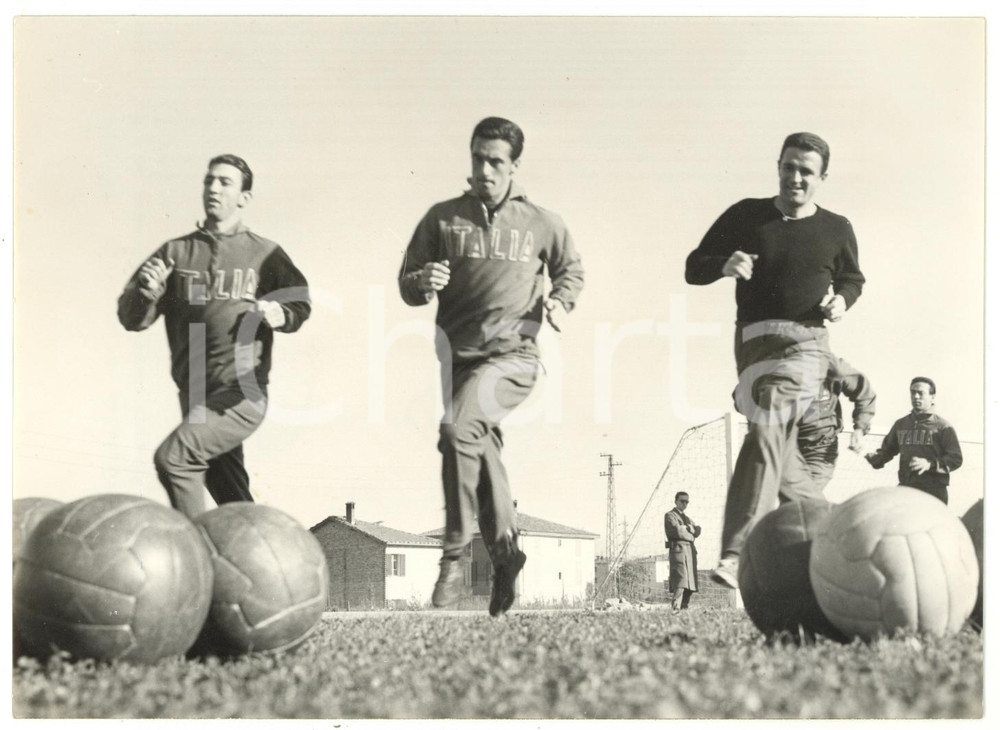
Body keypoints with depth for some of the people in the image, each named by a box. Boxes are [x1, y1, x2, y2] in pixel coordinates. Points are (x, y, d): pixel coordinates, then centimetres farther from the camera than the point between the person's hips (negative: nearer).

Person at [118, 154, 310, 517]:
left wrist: (281, 315, -9)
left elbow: (300, 303, 14)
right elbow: (131, 318, 6)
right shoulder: (175, 252, 9)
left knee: (172, 457, -23)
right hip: (194, 392, 4)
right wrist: (146, 294, -17)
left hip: (242, 393, -4)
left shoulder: (265, 254, 4)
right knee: (229, 494, 13)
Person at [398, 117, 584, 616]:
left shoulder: (540, 224, 8)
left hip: (512, 355, -3)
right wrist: (422, 284, -15)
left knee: (459, 429, -27)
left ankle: (453, 554, -22)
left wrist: (560, 302, 4)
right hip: (457, 355, 4)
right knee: (481, 448, 7)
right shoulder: (443, 218, 9)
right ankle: (505, 550, 24)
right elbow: (406, 285, 9)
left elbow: (571, 269, 24)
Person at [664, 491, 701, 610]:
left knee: (689, 587, 4)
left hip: (691, 551, 8)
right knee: (680, 583, -20)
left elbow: (698, 531, 14)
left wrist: (688, 528, -3)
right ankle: (675, 608, -27)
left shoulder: (688, 519, 29)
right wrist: (689, 530, 3)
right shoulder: (670, 516, 4)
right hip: (678, 550, -8)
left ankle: (684, 608, 8)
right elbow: (676, 531, -12)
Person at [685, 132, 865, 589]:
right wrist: (725, 265, -11)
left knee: (765, 431, -20)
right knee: (772, 438, 3)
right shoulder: (747, 216, 11)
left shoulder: (836, 229, 12)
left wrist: (842, 300, 5)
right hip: (754, 338, 2)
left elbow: (853, 278, 28)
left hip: (805, 341, -2)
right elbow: (693, 267, 11)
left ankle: (736, 553, -28)